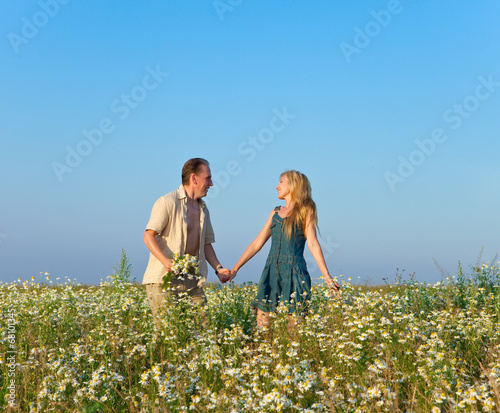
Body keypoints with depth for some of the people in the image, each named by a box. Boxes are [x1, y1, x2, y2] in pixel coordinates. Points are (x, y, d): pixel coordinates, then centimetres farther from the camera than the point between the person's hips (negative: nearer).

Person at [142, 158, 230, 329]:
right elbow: (149, 236, -11)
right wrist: (166, 261, -26)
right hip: (164, 278, -7)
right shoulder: (167, 202, -6)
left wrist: (218, 268, 9)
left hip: (192, 281, 7)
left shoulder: (203, 209, 19)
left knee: (203, 325, -1)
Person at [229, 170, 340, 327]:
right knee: (262, 322, -1)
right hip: (271, 273, 5)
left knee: (294, 324, -6)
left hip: (294, 273, -5)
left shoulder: (306, 211, 4)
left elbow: (312, 243, -5)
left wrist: (327, 277, -15)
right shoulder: (276, 212, 18)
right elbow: (257, 243, 19)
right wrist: (235, 268, 17)